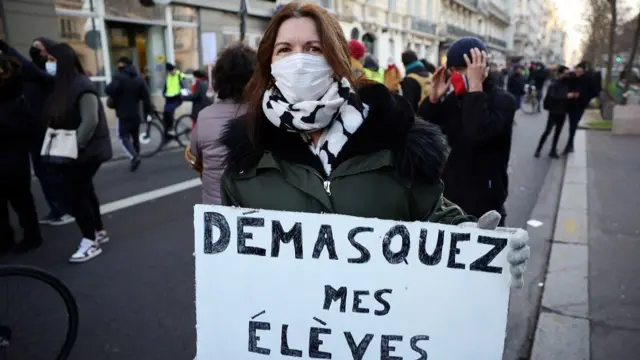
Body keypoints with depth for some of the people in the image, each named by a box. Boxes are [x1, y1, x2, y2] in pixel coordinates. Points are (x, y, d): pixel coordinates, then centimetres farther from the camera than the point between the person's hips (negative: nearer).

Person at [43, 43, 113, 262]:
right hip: (70, 152, 9)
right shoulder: (61, 86, 10)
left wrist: (75, 146, -22)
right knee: (83, 192, 16)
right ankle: (99, 232, 30)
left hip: (85, 152, -9)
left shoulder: (82, 86, -18)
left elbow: (90, 121, -24)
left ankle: (90, 243, 5)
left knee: (77, 195, -5)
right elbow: (57, 121, 15)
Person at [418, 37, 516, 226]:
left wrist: (475, 86, -29)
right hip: (450, 197, 6)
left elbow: (479, 135, -33)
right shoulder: (453, 98, 7)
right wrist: (433, 98, -11)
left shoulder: (502, 100, -13)